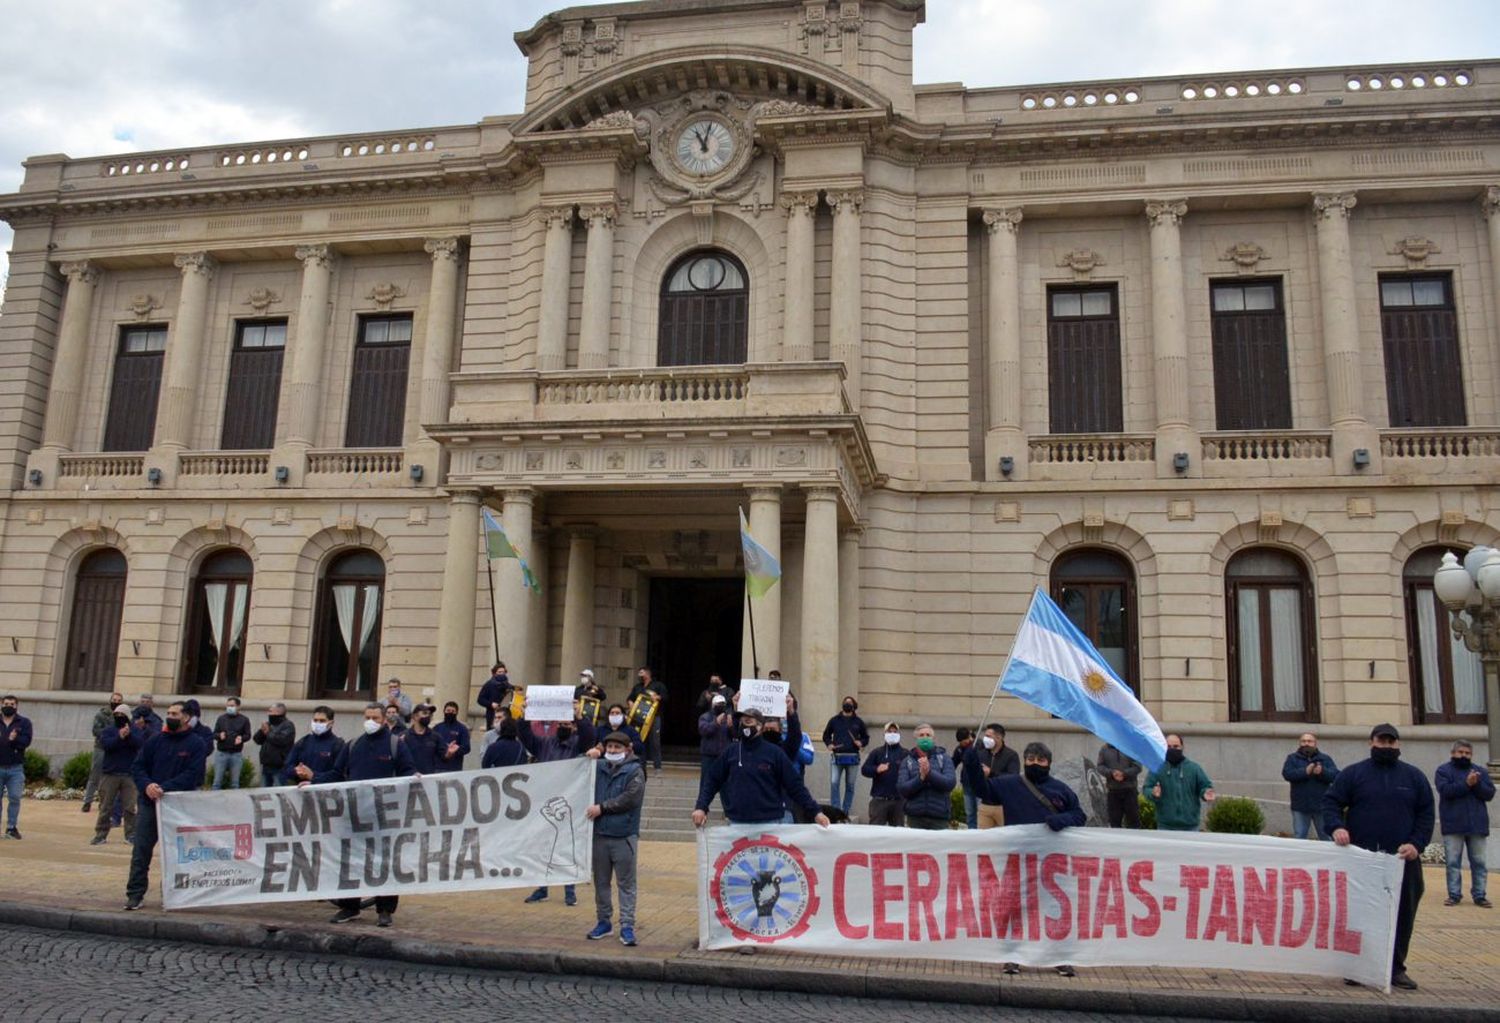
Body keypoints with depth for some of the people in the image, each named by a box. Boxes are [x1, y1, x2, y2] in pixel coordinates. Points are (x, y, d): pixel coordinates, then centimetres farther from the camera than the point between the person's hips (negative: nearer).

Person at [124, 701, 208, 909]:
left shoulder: (195, 744, -3)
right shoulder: (155, 740, 8)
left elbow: (192, 775, -13)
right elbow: (137, 766, 6)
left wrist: (165, 788, -23)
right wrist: (147, 785, -14)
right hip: (149, 804, 3)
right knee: (140, 850, 1)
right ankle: (135, 894, 9)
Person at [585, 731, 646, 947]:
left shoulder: (634, 771, -4)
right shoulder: (598, 767, 9)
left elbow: (630, 798, -15)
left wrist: (602, 807, -14)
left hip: (624, 836, -4)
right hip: (599, 834, 5)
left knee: (626, 883, 1)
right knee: (600, 881, 14)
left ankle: (627, 927, 6)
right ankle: (603, 921, 27)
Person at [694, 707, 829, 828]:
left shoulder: (774, 752, -1)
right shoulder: (731, 752, 5)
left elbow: (795, 785, -2)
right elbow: (711, 780, 8)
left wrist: (816, 811, -6)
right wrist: (701, 807, -6)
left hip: (769, 824, -2)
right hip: (737, 824, 2)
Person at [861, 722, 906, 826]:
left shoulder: (905, 754, 10)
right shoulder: (876, 752, 9)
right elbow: (864, 770, 1)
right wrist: (877, 770, -18)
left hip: (898, 800, 1)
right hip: (879, 799, -1)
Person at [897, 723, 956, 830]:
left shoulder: (944, 758, 7)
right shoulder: (908, 761, 8)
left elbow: (950, 783, -7)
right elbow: (901, 789, -2)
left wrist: (930, 772, -19)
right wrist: (920, 777, -17)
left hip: (939, 818, 0)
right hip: (915, 818, 1)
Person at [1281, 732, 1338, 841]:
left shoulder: (1325, 758, 8)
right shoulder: (1292, 758, 5)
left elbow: (1336, 775, -5)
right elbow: (1287, 773, -12)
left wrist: (1322, 772, -24)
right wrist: (1305, 771, -25)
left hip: (1321, 806, 1)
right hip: (1300, 807, -1)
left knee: (1326, 838, 11)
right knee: (1299, 838, 6)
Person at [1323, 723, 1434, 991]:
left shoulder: (1414, 777, 11)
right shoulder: (1353, 773, 5)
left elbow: (1426, 814, 8)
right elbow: (1331, 801, 2)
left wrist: (1416, 844, -7)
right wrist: (1335, 827, -16)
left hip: (1402, 860, 2)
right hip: (1360, 859, -2)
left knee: (1402, 915, 4)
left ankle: (1396, 968, 16)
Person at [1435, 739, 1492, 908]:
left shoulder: (1481, 772, 13)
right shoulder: (1444, 771, 3)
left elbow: (1490, 793, 2)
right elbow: (1445, 790, -13)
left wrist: (1477, 784, -15)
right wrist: (1466, 783, -20)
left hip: (1477, 825, 3)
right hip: (1453, 825, -2)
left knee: (1478, 862, 6)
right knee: (1453, 862, 1)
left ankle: (1479, 895, 14)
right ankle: (1454, 895, 7)